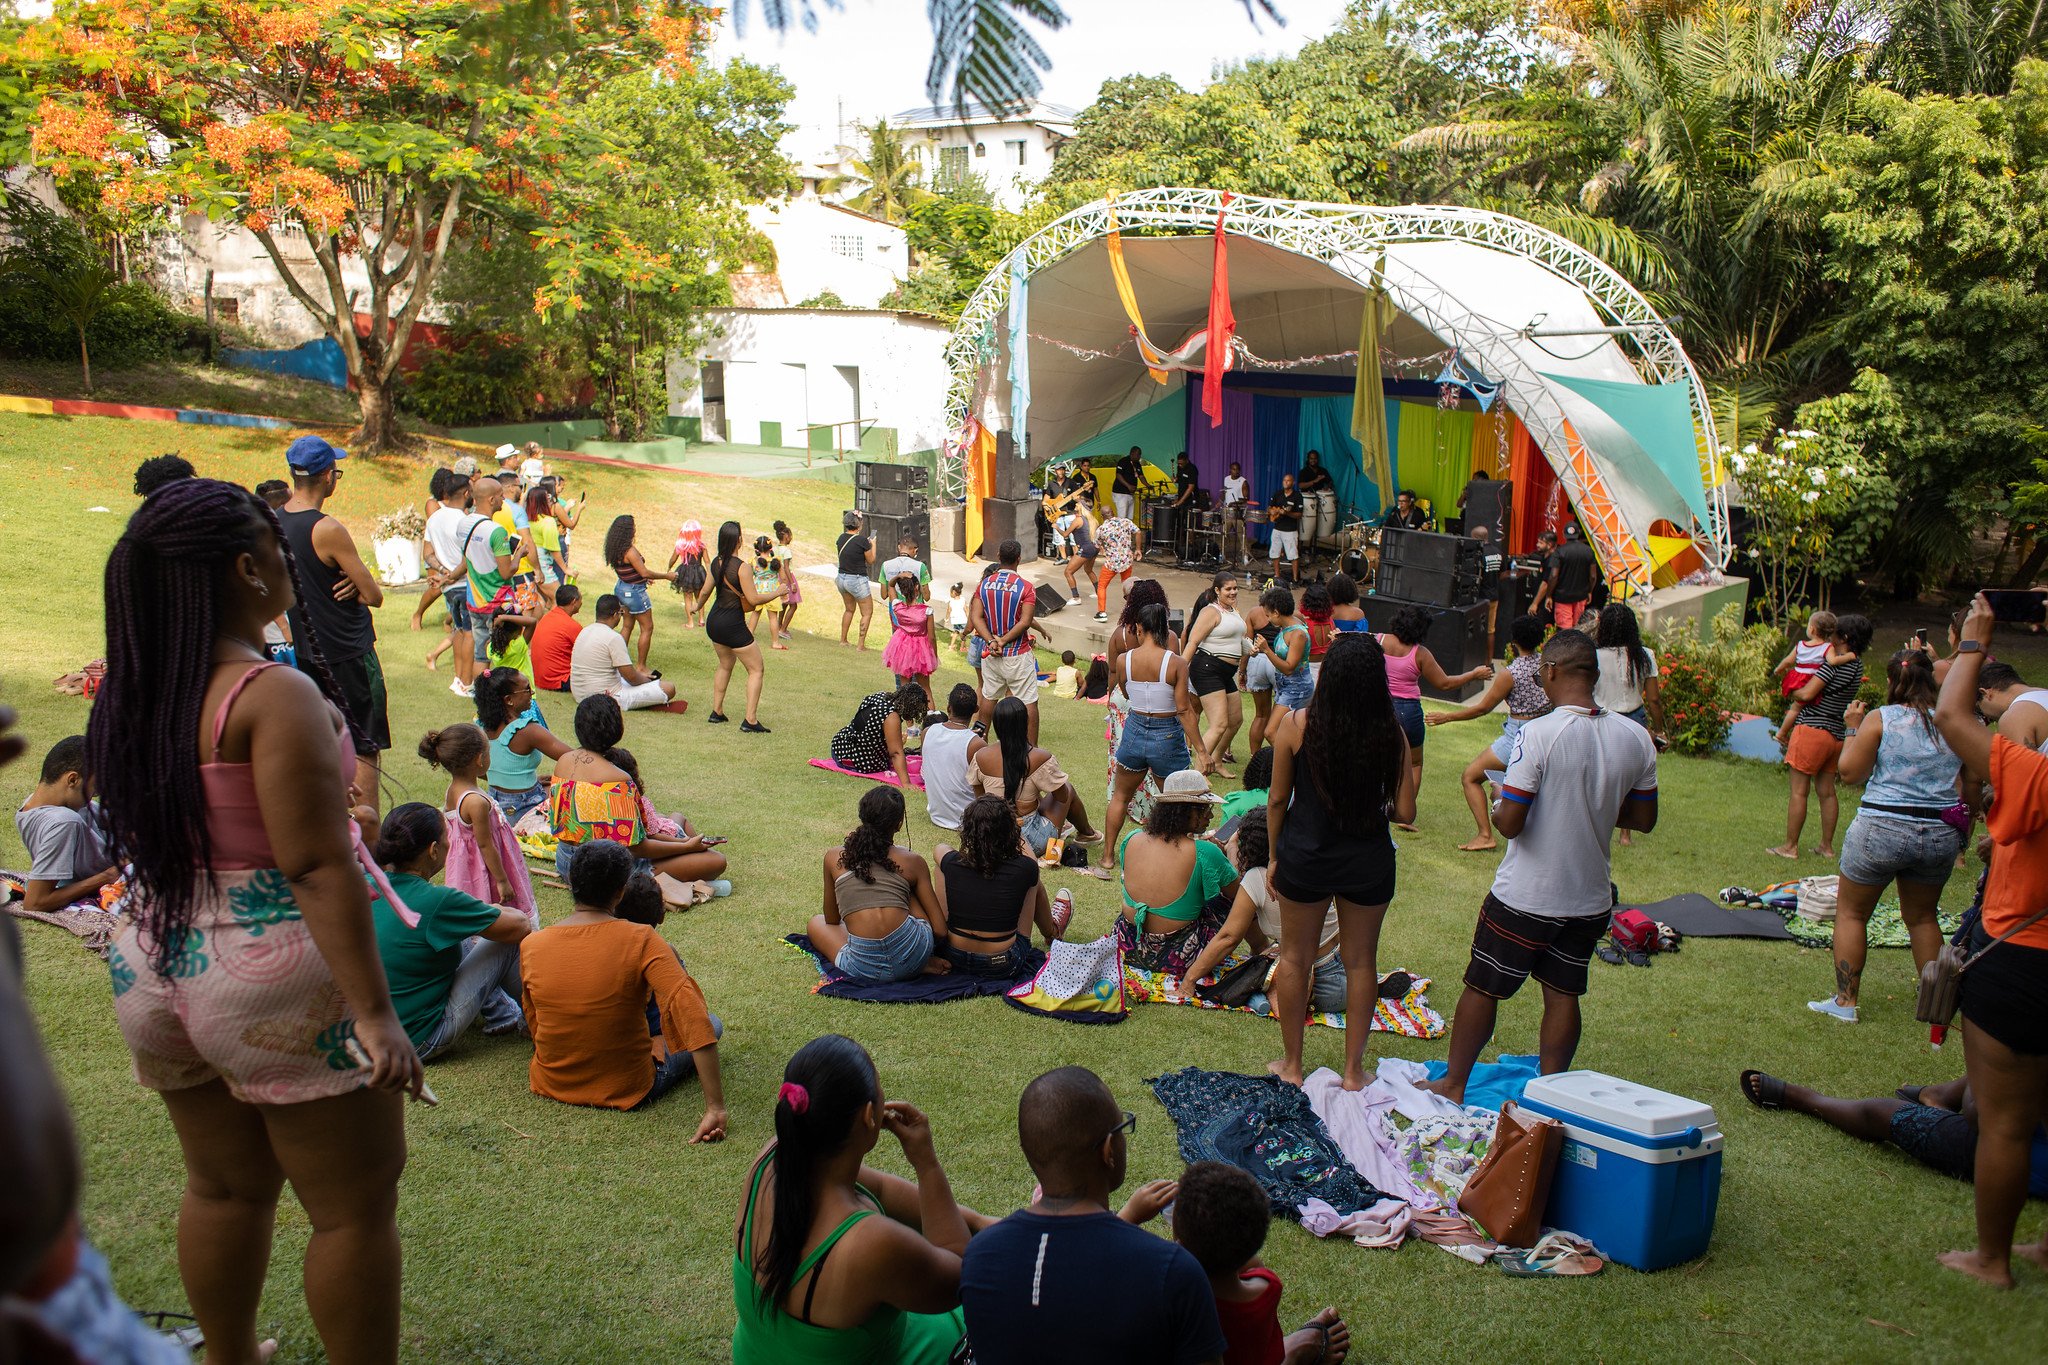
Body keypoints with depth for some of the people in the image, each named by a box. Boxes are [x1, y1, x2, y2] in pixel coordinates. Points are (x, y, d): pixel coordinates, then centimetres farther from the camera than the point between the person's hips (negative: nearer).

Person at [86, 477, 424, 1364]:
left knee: (224, 1186, 24)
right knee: (354, 1205, 6)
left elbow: (144, 844, 14)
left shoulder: (130, 695, 3)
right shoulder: (274, 695, -20)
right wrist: (374, 1012, -23)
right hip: (271, 981, -8)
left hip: (153, 970, 8)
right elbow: (318, 868, -23)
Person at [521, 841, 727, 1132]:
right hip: (628, 1092, -4)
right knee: (711, 1024, 19)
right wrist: (715, 1108, -27)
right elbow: (695, 1020, -27)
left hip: (550, 1085, 4)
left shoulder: (530, 947, -10)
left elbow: (534, 1026, 6)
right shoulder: (642, 941, -20)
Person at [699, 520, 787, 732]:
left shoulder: (716, 563, 2)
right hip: (733, 625, -8)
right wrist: (777, 593, -4)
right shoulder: (741, 567, -20)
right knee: (757, 670, 3)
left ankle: (716, 712, 30)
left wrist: (697, 606, 35)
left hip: (713, 621, 8)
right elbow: (753, 599, -18)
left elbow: (706, 591, 14)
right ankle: (750, 721, -4)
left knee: (725, 665, 28)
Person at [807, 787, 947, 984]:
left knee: (816, 923, 30)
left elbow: (832, 921, 23)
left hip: (866, 971, -2)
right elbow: (940, 930, 8)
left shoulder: (834, 857, 10)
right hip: (914, 955, 3)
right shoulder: (911, 862, 9)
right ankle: (920, 965, 14)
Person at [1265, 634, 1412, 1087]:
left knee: (1295, 959, 17)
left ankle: (1291, 1066, 27)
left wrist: (1274, 857, 7)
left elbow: (1278, 799, -6)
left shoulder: (1296, 725, -14)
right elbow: (1405, 811, -9)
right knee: (1361, 962, 17)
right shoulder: (1392, 734, -12)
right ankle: (1353, 1071, 27)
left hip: (1305, 858, -1)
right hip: (1369, 862, 1)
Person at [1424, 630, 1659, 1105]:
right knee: (1563, 994, 17)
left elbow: (1510, 823, -21)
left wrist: (1497, 810, 0)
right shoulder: (1636, 738, -4)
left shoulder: (1538, 735, -21)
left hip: (1524, 898, -5)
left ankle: (1453, 1085, 24)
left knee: (1483, 989, 11)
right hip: (1591, 898, 5)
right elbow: (1643, 818, 7)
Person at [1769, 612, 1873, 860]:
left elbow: (1807, 694, -21)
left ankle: (1790, 846, 3)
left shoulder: (1834, 664, -18)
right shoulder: (1857, 665, 8)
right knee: (1827, 791, 14)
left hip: (1813, 729, -8)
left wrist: (1792, 691, 1)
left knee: (1799, 790, -1)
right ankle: (1827, 846, 19)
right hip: (1836, 734, 8)